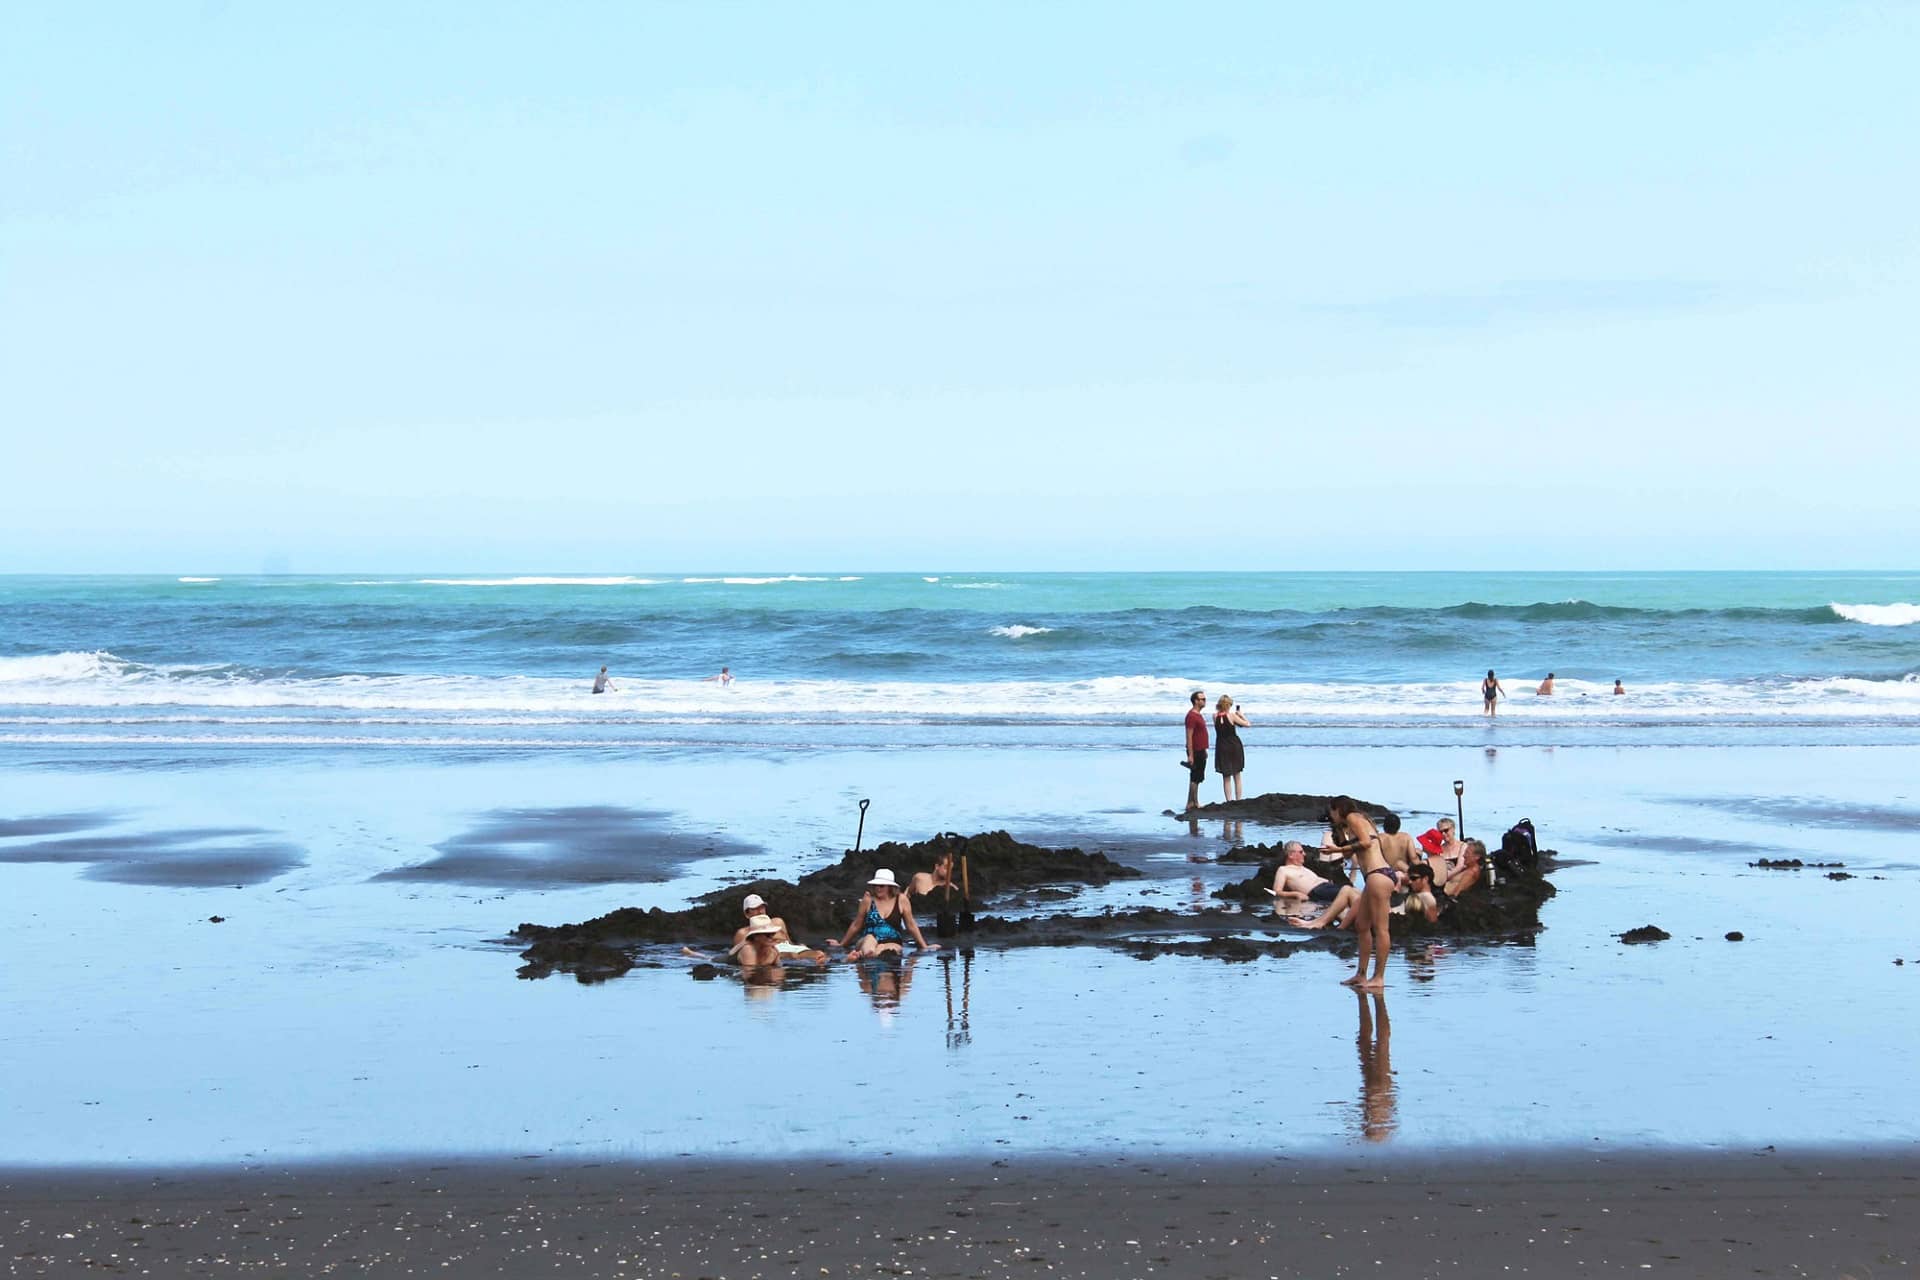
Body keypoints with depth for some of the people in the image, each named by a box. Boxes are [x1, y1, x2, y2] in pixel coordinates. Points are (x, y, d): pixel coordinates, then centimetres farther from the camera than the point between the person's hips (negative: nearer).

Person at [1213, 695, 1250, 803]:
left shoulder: (1215, 716, -3)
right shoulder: (1231, 715, -12)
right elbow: (1247, 725, -8)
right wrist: (1240, 715, 6)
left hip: (1222, 748, 2)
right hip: (1235, 746, -2)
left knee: (1226, 778, 7)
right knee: (1237, 777, 11)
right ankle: (1238, 801, 14)